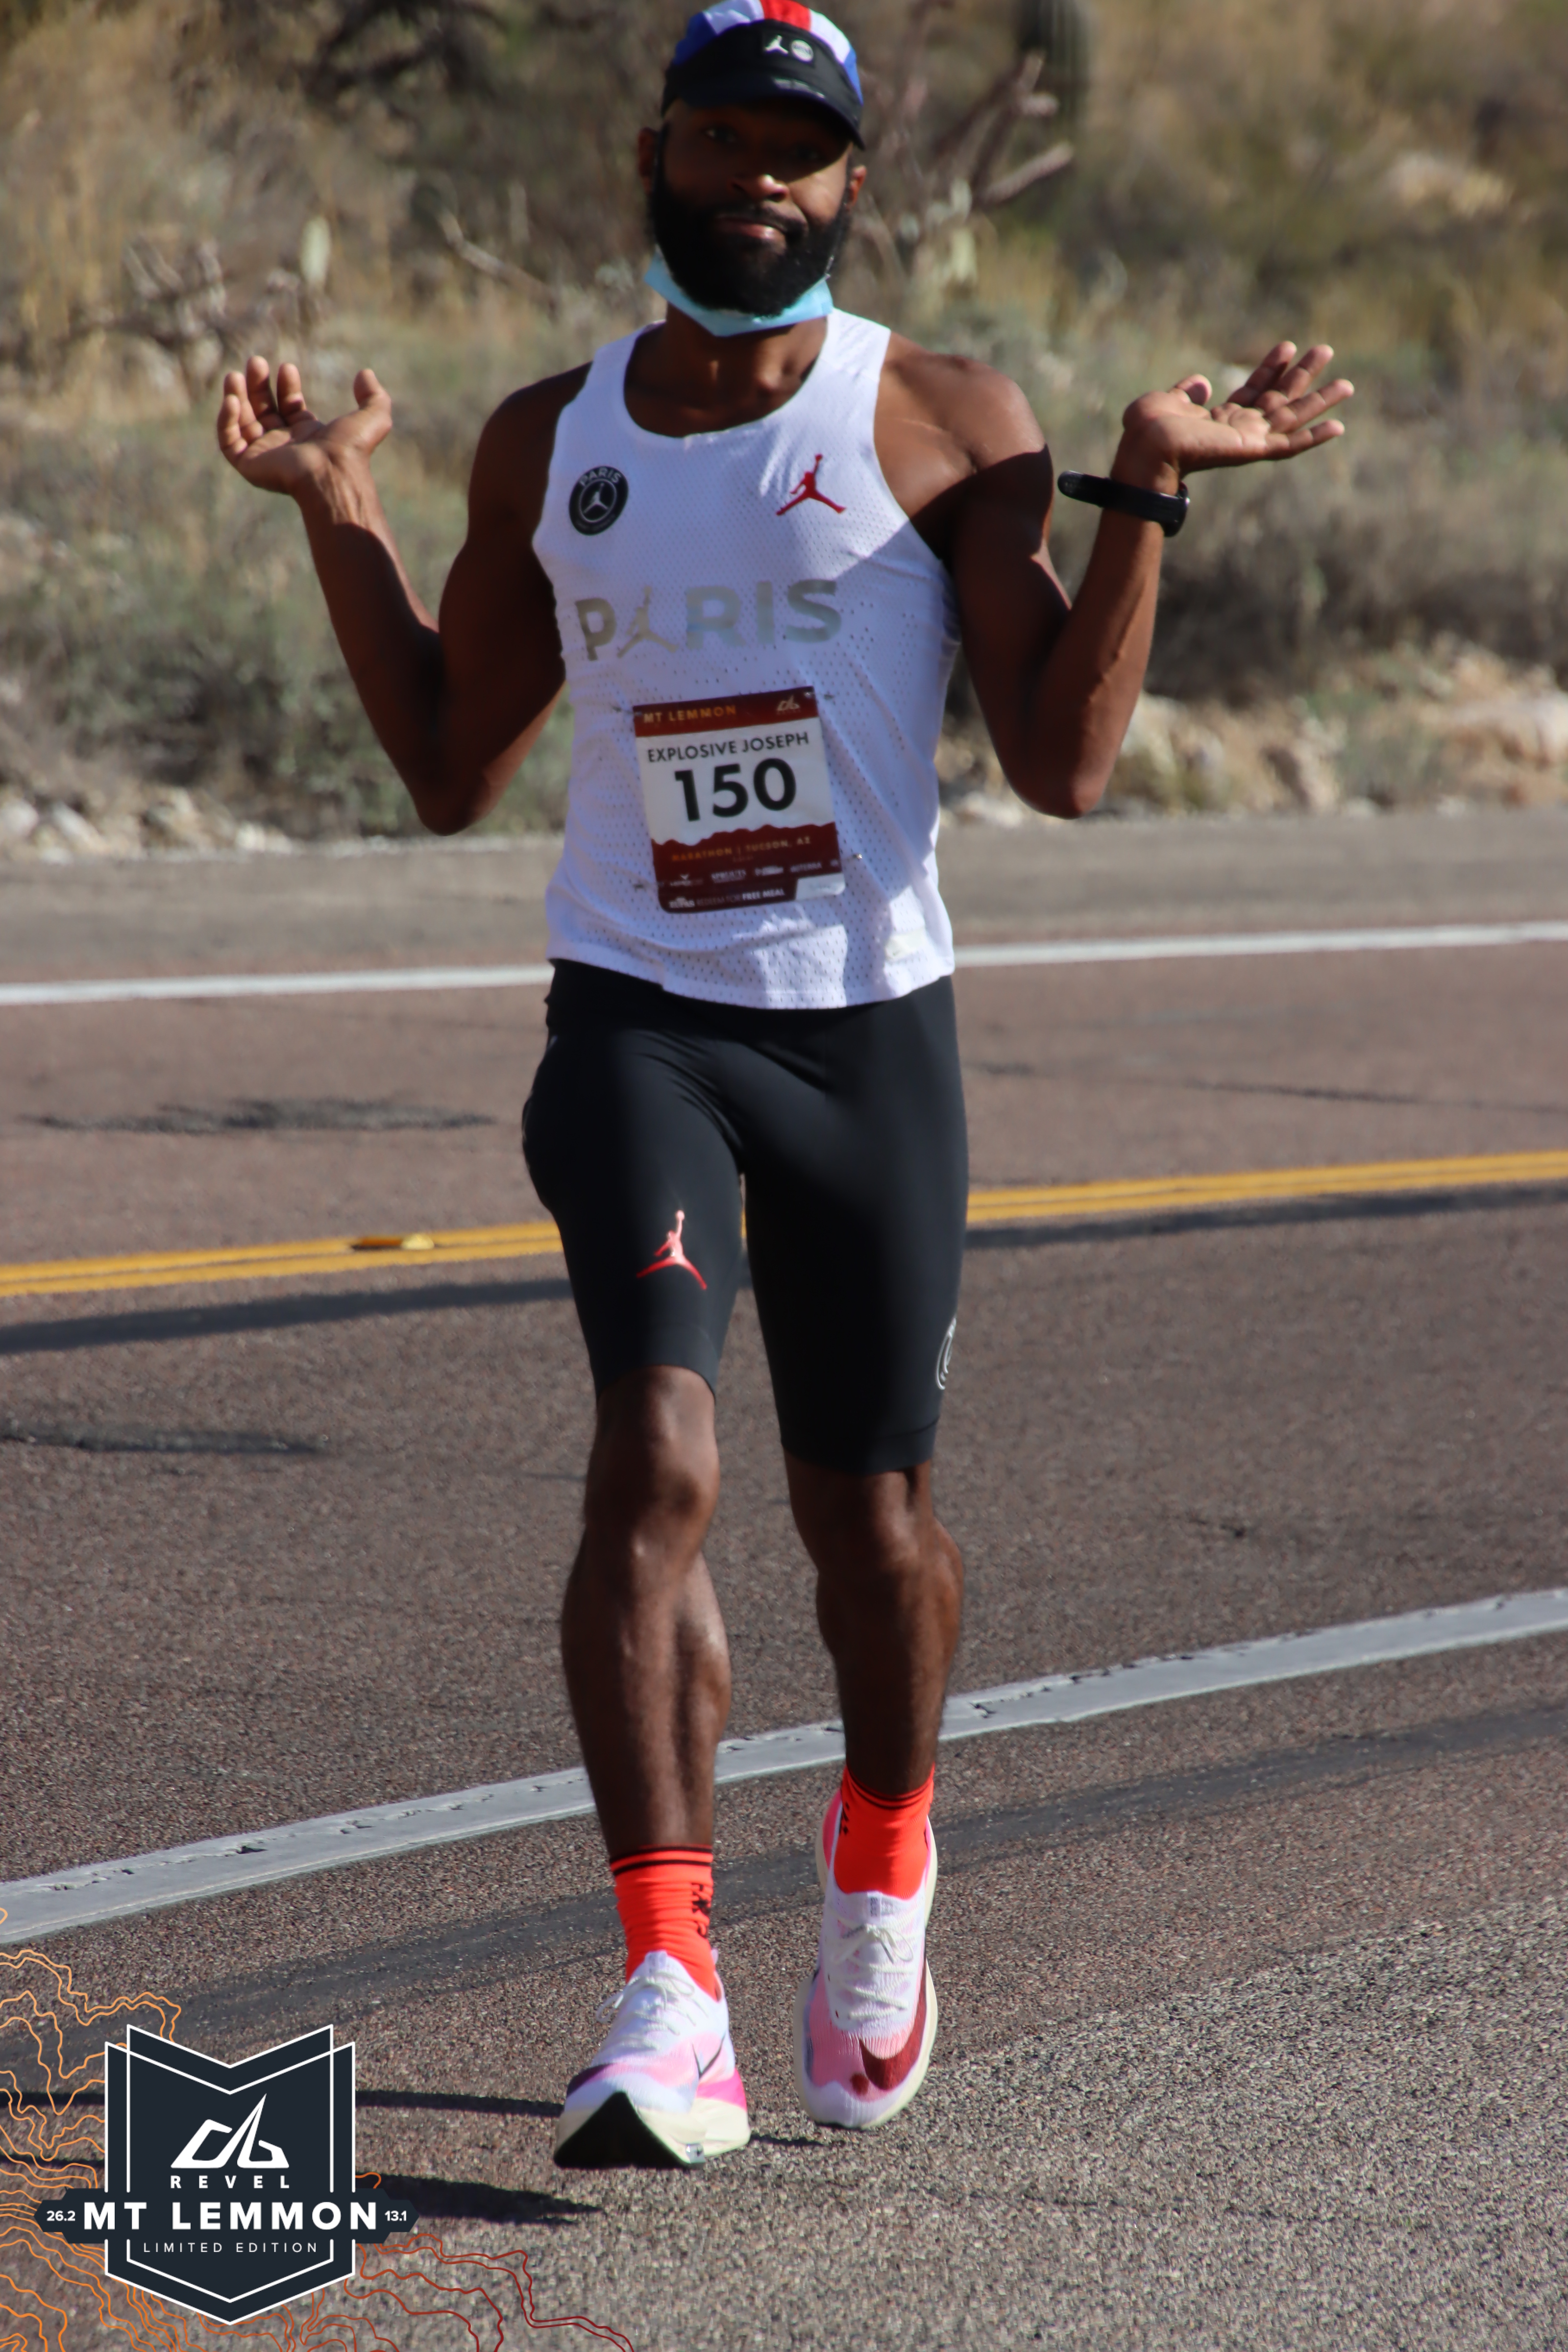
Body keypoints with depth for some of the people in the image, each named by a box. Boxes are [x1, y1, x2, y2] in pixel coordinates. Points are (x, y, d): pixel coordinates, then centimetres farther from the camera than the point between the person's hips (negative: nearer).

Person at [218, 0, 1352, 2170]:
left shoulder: (948, 427, -1)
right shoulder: (550, 443, 8)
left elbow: (1064, 764, -6)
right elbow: (454, 772, 14)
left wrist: (1146, 495, -14)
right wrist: (342, 515, 6)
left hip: (870, 1025, 0)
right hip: (637, 1021, 1)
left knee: (871, 1511, 9)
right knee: (657, 1461, -20)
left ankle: (882, 1874, 40)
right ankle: (670, 2010, -24)